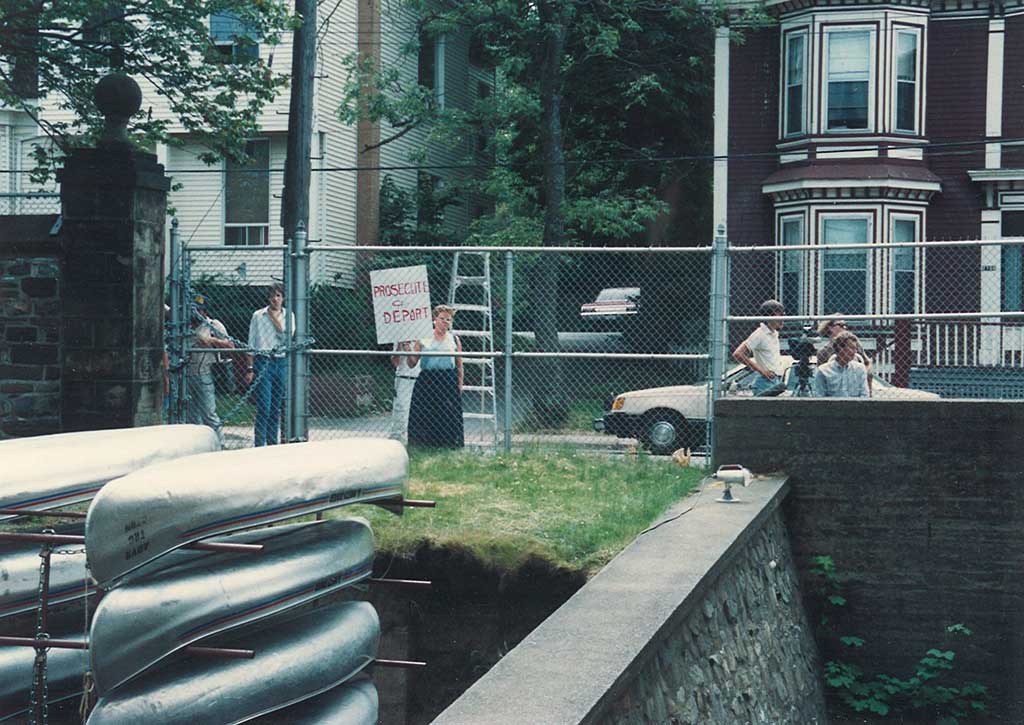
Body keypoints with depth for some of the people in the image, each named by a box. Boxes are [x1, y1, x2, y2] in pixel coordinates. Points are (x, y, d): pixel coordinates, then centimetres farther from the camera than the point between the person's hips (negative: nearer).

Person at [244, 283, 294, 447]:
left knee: (276, 408, 6)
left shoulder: (289, 316, 9)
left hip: (282, 363, 3)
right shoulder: (258, 316, 3)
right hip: (263, 362, -3)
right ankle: (259, 445, -11)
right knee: (264, 407, -11)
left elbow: (287, 336, -8)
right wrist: (250, 368, -2)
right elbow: (251, 344, 4)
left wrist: (275, 318, -9)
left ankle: (273, 444, 13)